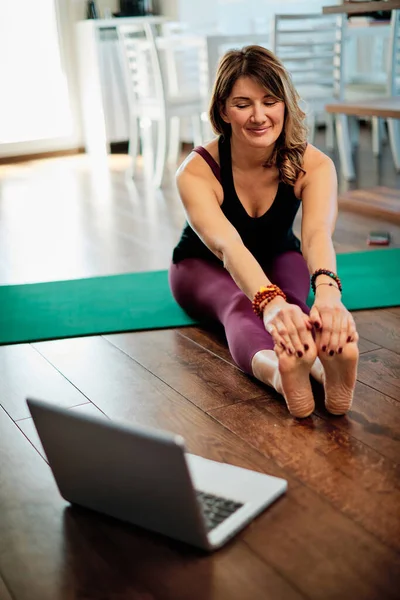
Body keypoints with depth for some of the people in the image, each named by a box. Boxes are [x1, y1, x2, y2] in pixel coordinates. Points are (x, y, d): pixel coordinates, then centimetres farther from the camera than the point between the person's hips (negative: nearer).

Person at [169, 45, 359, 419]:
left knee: (290, 302, -36)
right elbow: (228, 246, -49)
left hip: (279, 259, 2)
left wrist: (328, 291, -69)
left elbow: (318, 233, -46)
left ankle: (330, 364, -65)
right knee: (240, 305, -39)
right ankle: (277, 371, -69)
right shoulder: (196, 171, -32)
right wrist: (270, 304, -69)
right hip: (204, 267, -2)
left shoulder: (313, 164, -26)